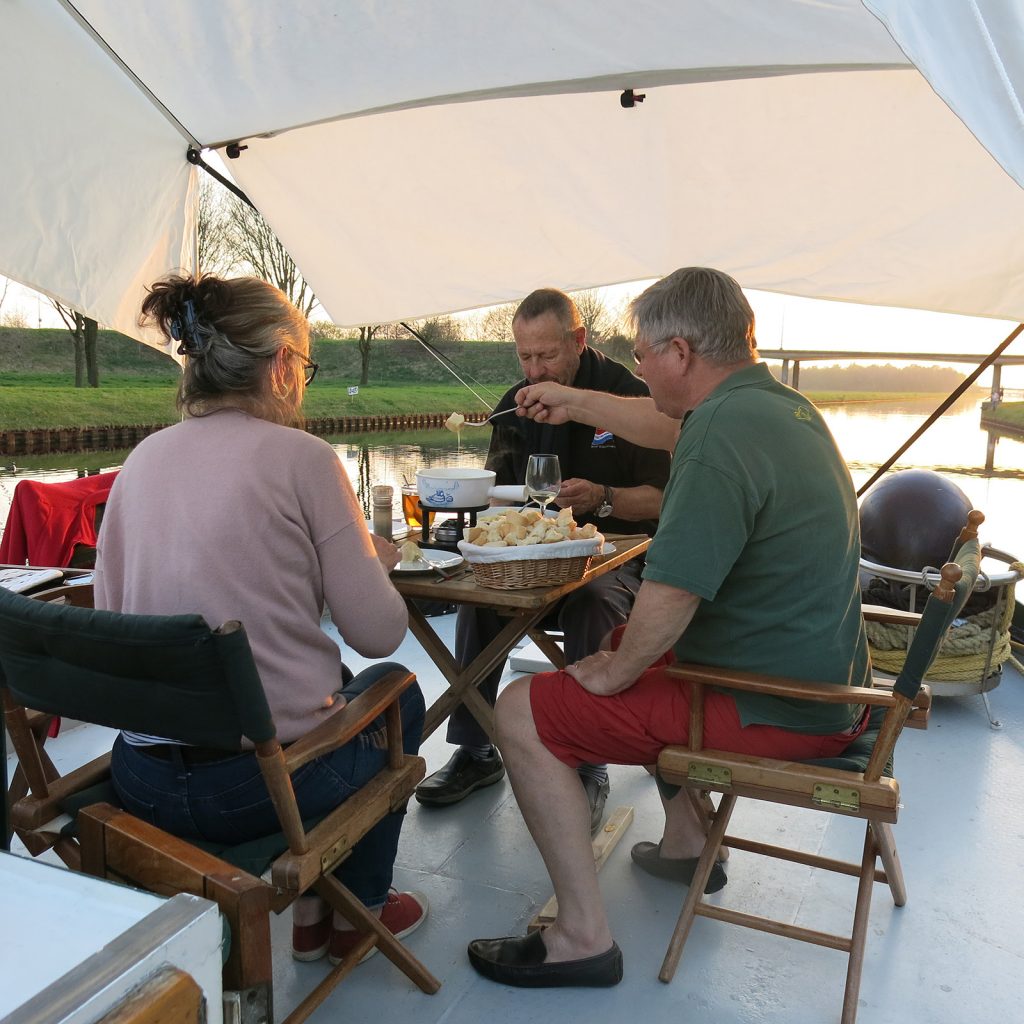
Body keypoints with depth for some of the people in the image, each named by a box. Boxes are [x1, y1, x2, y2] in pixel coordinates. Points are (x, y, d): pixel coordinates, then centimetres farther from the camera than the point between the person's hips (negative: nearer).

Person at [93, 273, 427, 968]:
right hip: (264, 778, -6)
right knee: (398, 691, 27)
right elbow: (380, 633, -12)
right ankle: (358, 908, 40)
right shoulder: (301, 456, -12)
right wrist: (374, 558, 10)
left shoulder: (143, 459, 4)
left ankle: (308, 909, 40)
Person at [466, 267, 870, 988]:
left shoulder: (721, 435, -26)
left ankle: (584, 940, 2)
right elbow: (671, 426, 24)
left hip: (775, 711, -10)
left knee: (524, 712, -7)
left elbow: (669, 597, -30)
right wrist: (575, 403, 34)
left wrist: (611, 673, -11)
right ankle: (687, 841, 37)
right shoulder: (780, 401, 6)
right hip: (823, 678, 10)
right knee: (629, 646, 31)